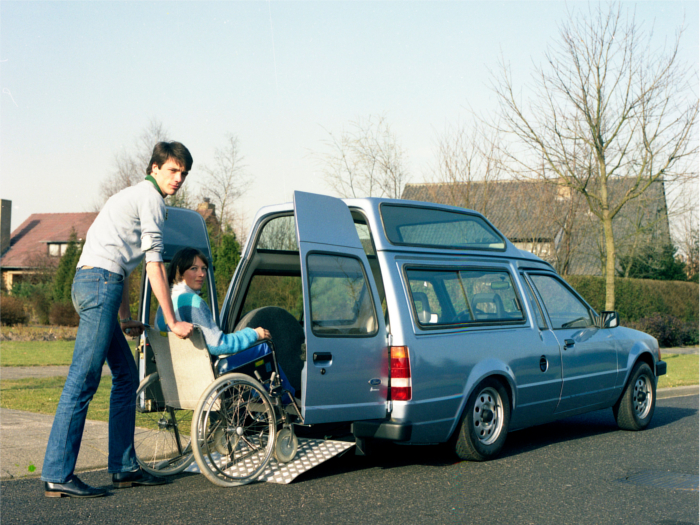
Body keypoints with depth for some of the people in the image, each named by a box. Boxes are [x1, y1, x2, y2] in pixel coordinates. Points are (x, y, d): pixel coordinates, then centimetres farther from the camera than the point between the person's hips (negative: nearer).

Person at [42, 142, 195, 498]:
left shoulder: (133, 196, 29)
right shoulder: (150, 198, -2)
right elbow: (154, 265, -8)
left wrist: (125, 318, 29)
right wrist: (172, 322, -5)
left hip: (89, 282, 10)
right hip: (101, 282, -10)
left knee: (126, 376, 11)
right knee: (83, 379, -12)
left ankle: (123, 467, 14)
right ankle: (57, 475, -11)